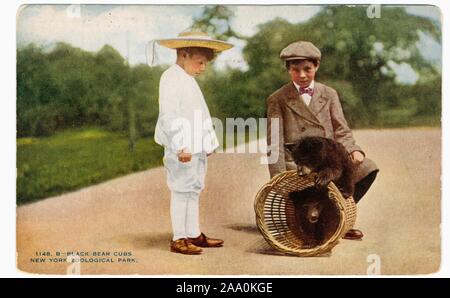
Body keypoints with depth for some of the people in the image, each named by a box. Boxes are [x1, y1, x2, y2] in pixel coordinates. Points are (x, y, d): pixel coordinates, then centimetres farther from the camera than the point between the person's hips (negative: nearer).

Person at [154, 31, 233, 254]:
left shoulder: (188, 80, 19)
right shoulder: (172, 79, -12)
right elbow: (169, 115, -21)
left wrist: (209, 142, 21)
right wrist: (181, 147, -25)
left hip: (196, 148, 10)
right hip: (182, 150, -10)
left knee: (193, 190, 14)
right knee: (181, 191, -4)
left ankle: (194, 235, 23)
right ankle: (178, 239, 5)